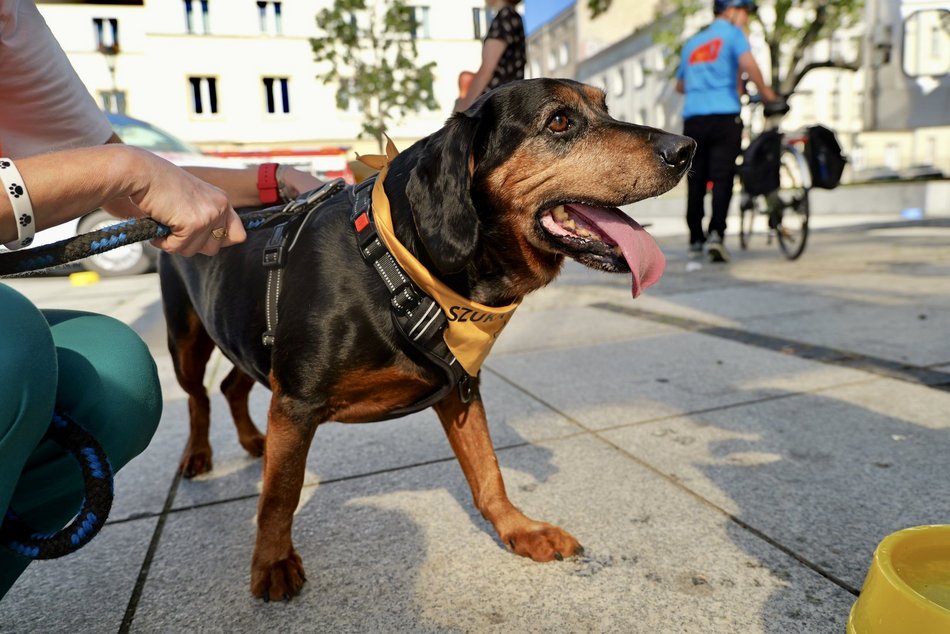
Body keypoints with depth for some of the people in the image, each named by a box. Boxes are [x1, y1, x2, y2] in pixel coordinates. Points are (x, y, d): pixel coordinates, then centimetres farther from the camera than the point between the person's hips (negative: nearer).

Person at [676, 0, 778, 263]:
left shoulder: (692, 42, 23)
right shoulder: (732, 34, 5)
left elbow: (680, 86, 31)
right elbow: (747, 64, -13)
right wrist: (765, 92, -1)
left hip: (692, 118, 5)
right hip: (724, 116, -5)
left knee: (696, 181, 8)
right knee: (722, 178, -8)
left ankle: (695, 240, 15)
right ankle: (716, 234, -23)